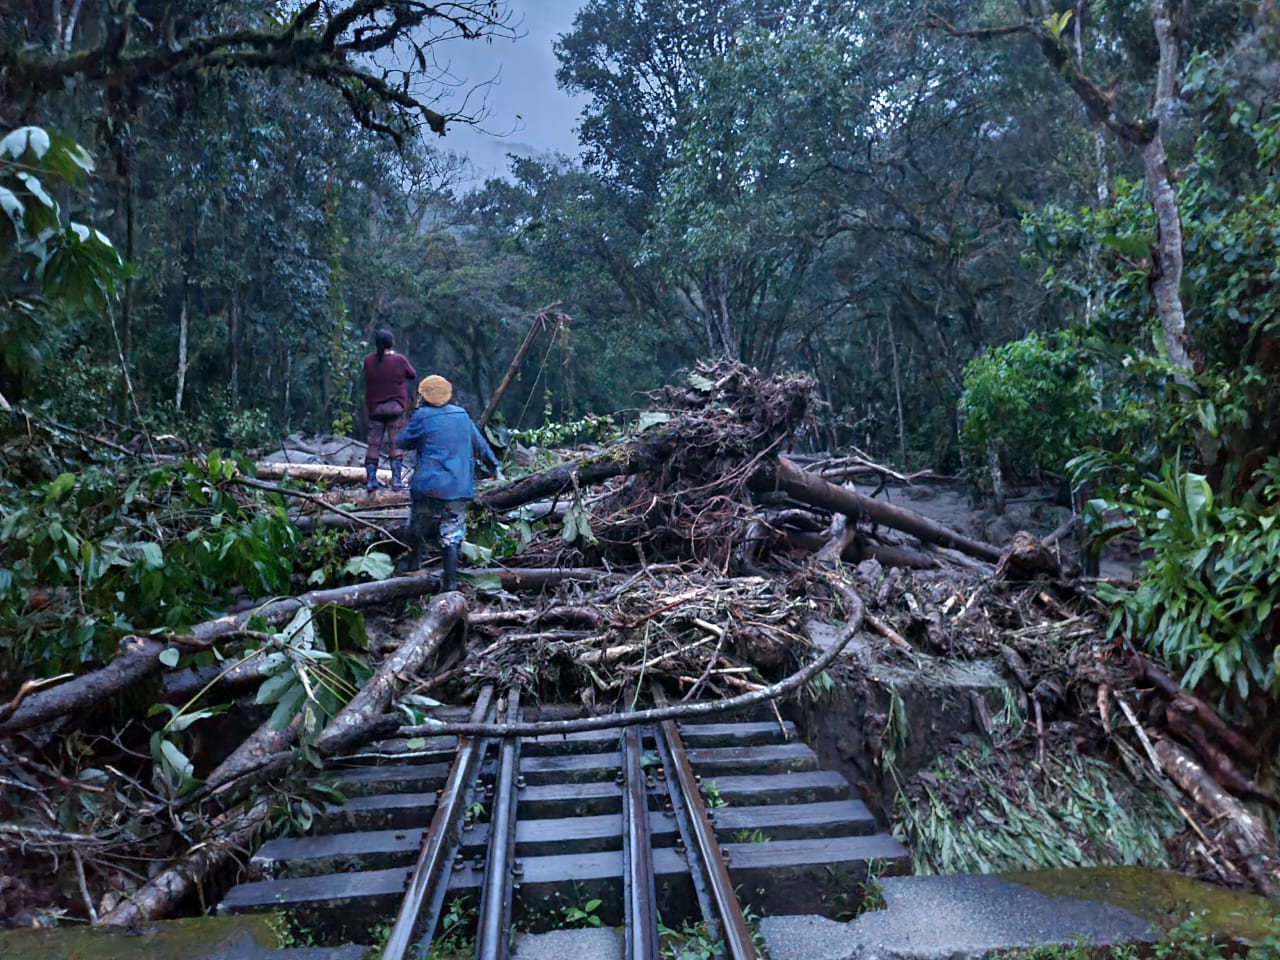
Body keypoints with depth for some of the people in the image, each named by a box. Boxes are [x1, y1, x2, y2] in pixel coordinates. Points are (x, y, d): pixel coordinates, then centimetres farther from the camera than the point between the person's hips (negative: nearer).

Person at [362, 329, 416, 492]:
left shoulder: (368, 361, 0)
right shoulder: (399, 360, -9)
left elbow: (368, 379, 12)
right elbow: (413, 375, 4)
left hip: (374, 408, 3)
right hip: (396, 407, -3)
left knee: (374, 445, 6)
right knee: (396, 444, 1)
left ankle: (370, 480, 6)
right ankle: (396, 480, -1)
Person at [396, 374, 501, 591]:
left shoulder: (422, 416, -5)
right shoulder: (462, 414, 8)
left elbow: (402, 441, 7)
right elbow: (479, 443, 19)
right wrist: (493, 465, 31)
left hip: (429, 486, -3)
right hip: (459, 488, 3)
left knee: (418, 528, 18)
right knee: (452, 536, 2)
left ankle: (415, 563, 25)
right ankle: (450, 580, -1)